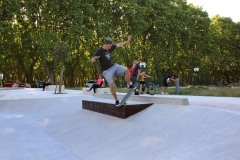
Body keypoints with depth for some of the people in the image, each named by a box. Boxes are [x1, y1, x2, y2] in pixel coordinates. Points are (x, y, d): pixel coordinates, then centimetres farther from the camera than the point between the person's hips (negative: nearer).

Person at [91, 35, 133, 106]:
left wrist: (127, 41, 18)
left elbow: (118, 44, 14)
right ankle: (116, 100, 1)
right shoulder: (99, 51, -16)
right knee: (112, 85, -16)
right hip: (107, 70, -5)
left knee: (126, 70, -17)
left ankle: (129, 85, 0)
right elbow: (92, 60, -21)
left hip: (114, 66, 6)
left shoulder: (110, 47, 1)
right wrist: (95, 58, -44)